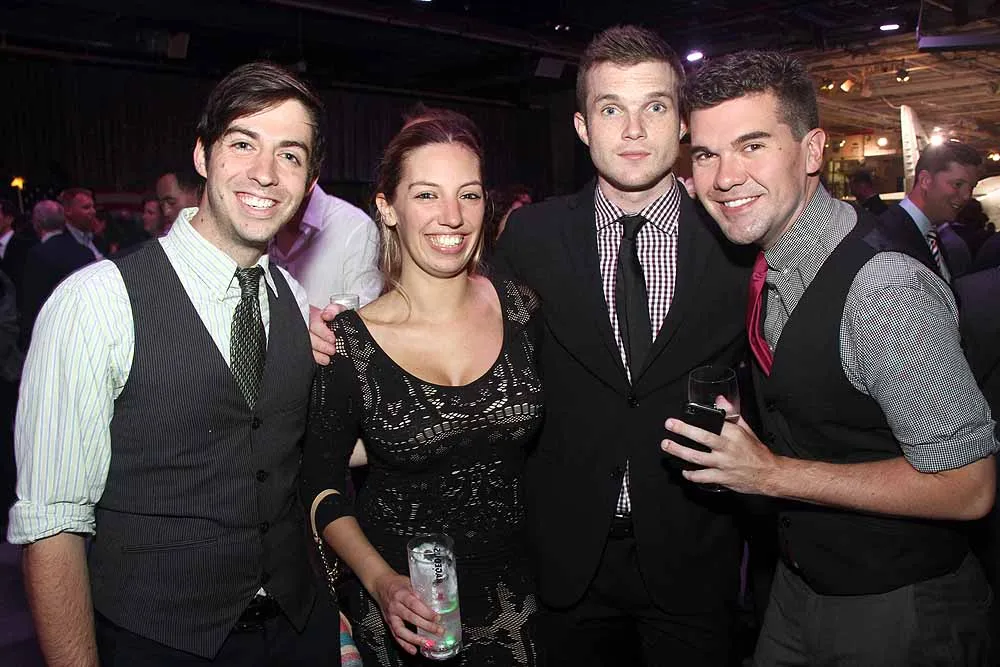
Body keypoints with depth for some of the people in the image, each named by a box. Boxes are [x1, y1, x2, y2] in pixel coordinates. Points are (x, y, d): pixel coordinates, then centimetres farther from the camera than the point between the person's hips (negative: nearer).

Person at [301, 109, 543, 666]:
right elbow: (323, 479, -5)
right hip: (402, 600, -2)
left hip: (515, 592, 2)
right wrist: (381, 581, -15)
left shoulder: (523, 311, -8)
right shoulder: (351, 341, -14)